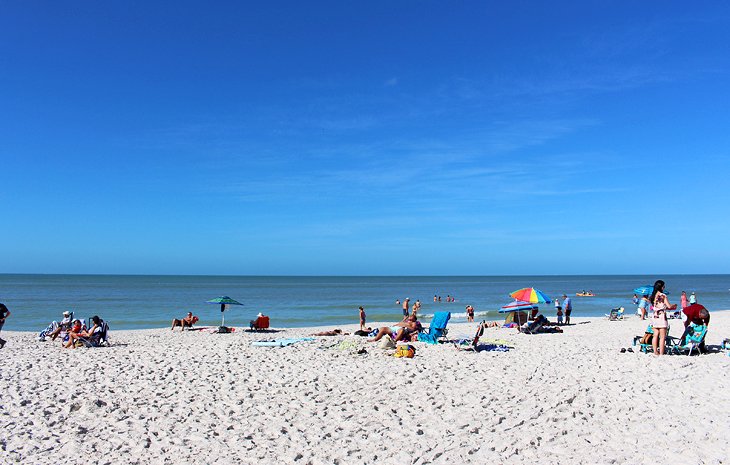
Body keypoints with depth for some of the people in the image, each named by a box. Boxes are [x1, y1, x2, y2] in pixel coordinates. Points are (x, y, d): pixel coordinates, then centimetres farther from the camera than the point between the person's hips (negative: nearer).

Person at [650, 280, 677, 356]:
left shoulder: (653, 296, 9)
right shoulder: (663, 295, -10)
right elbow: (669, 306, -8)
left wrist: (668, 308, 23)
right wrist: (674, 305, 13)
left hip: (654, 316, 6)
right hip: (661, 316, -6)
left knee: (655, 335, 10)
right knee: (662, 337, -1)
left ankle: (655, 352, 13)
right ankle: (661, 353, -2)